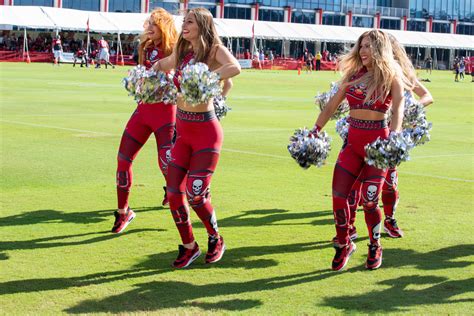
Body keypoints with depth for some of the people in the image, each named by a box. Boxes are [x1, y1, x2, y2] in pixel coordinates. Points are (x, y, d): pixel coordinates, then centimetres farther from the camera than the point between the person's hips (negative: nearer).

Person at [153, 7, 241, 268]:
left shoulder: (214, 50, -10)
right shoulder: (182, 53, 10)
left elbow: (235, 67, -31)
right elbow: (160, 65, 31)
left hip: (206, 131, -6)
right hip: (182, 130, 6)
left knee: (196, 194, -8)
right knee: (174, 192, 1)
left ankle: (215, 239, 19)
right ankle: (188, 246, 18)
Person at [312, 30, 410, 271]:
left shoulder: (391, 78, -3)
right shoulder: (353, 75, 10)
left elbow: (398, 111, -16)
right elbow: (331, 106, 13)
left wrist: (392, 138, -33)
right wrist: (315, 131, 5)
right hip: (353, 140, 4)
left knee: (369, 201, -6)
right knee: (338, 196, -3)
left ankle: (375, 247, 20)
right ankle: (343, 245, 18)